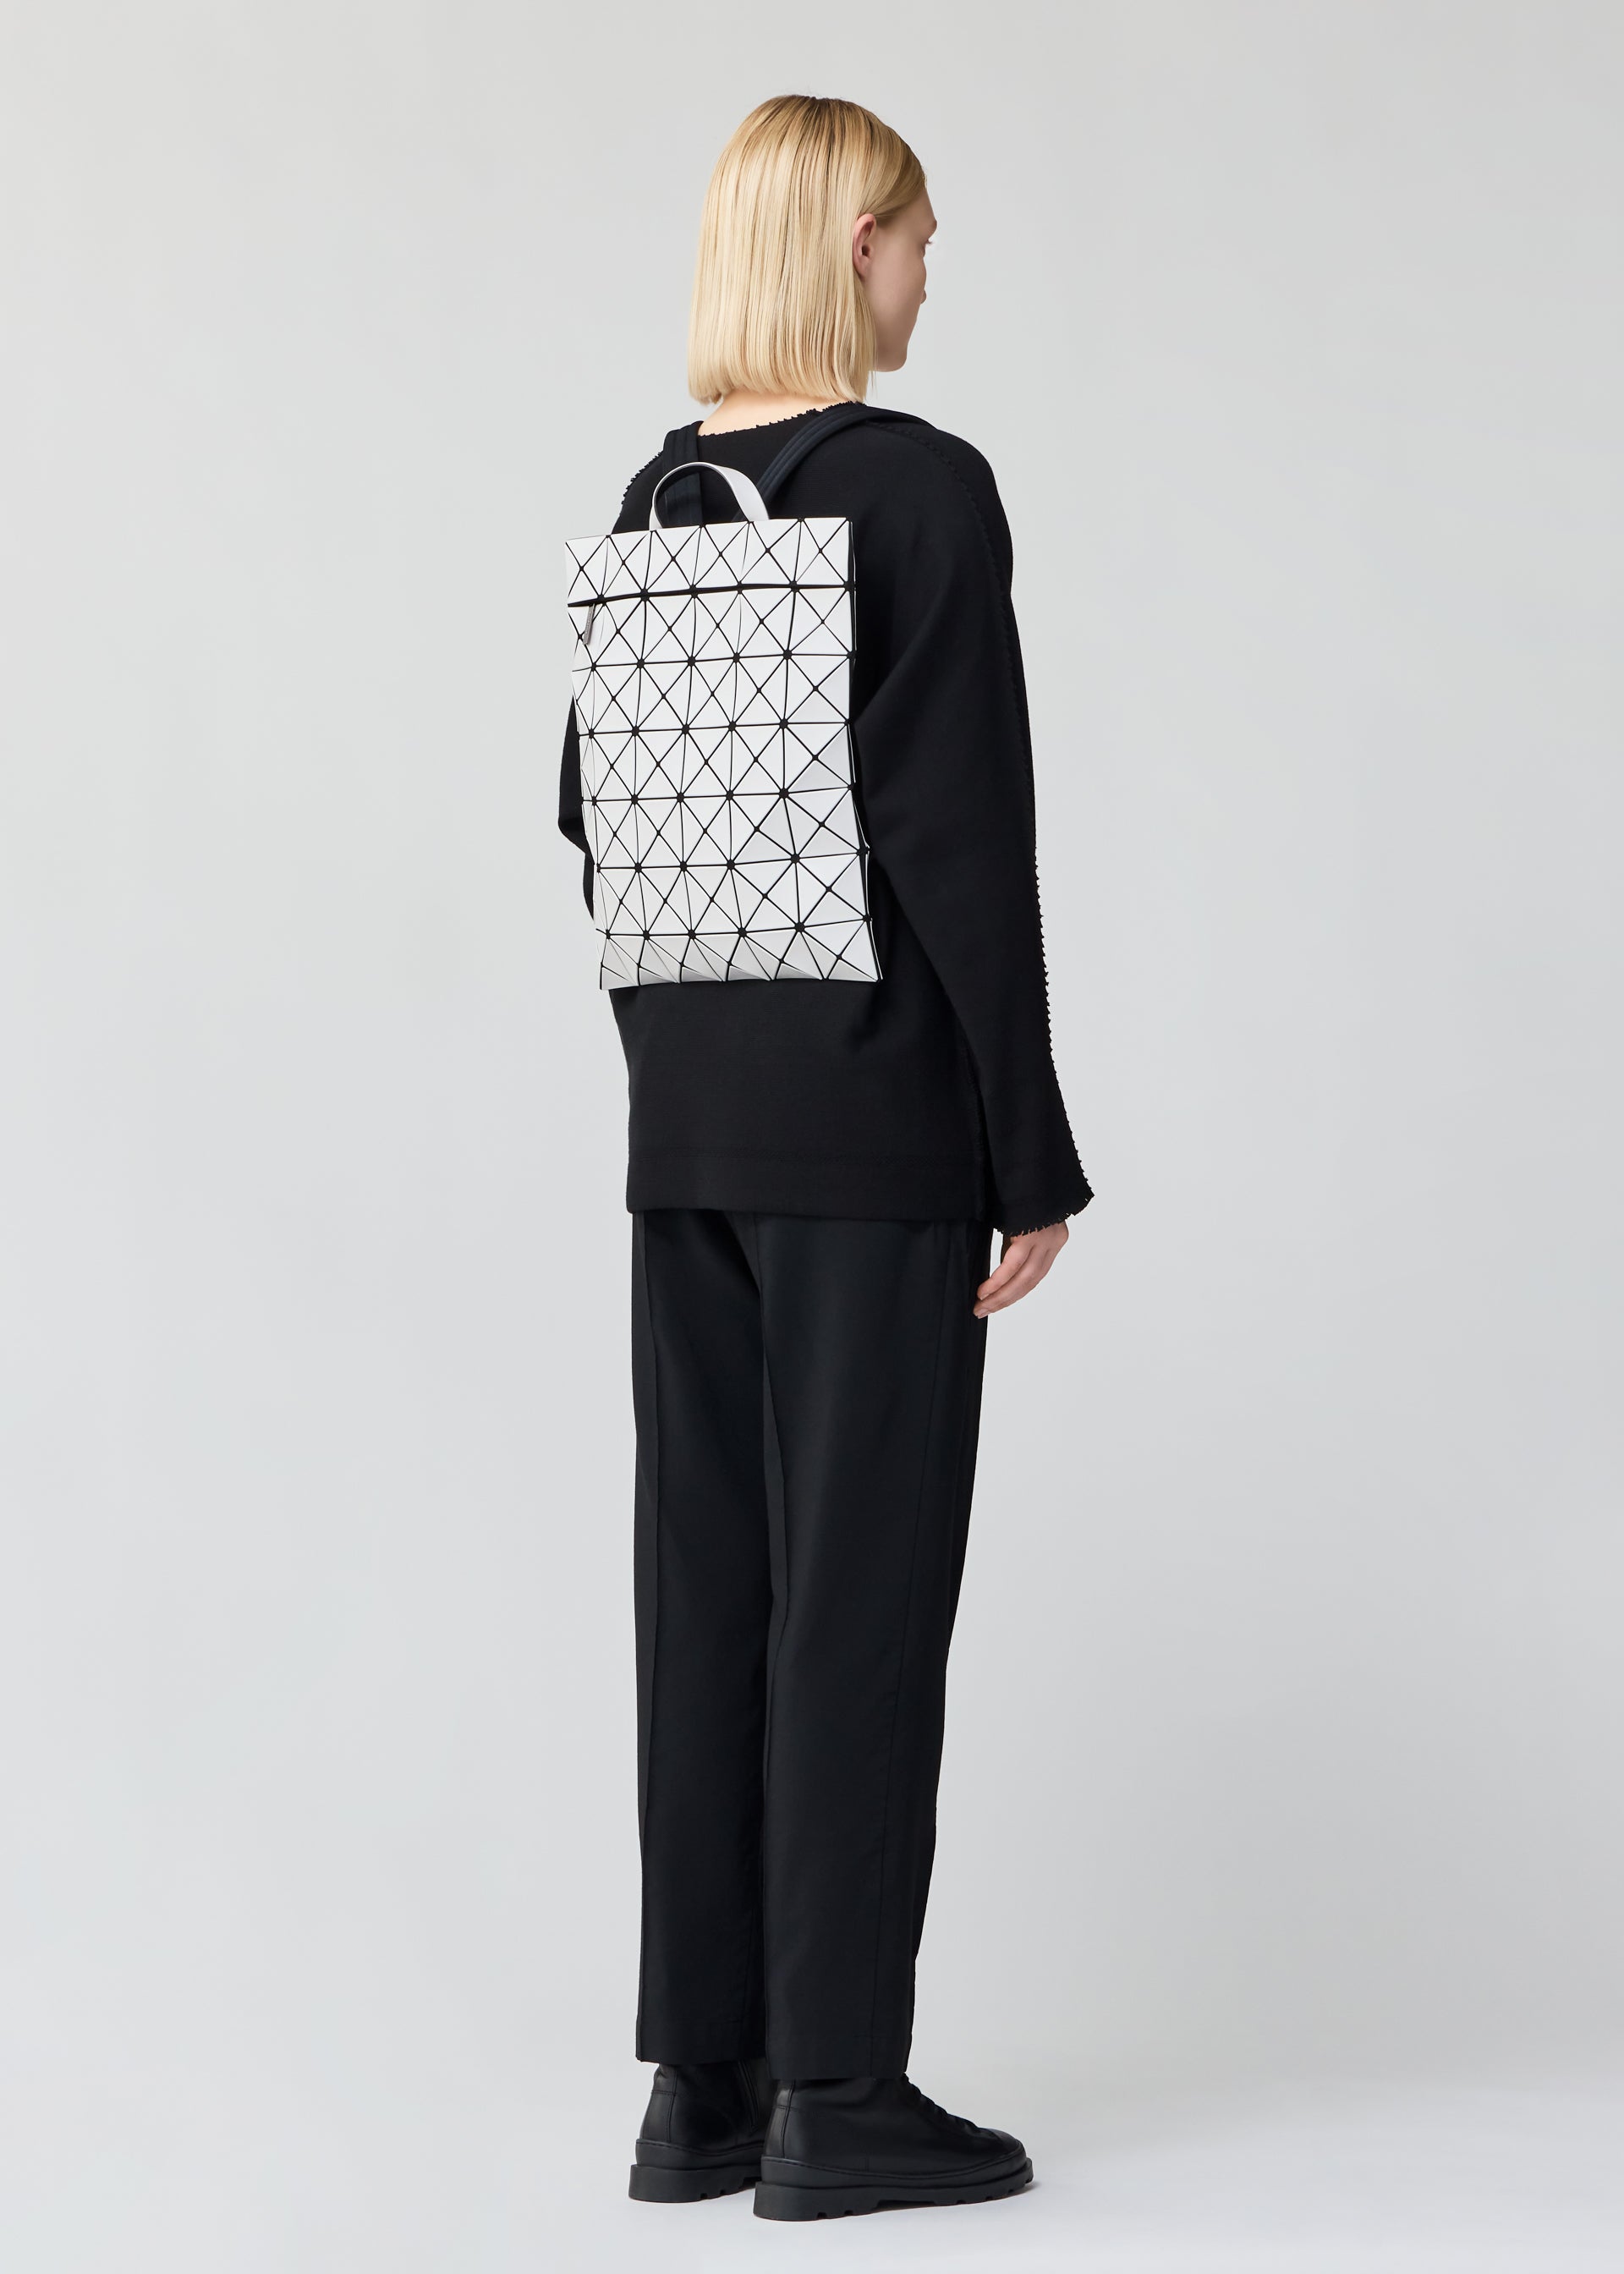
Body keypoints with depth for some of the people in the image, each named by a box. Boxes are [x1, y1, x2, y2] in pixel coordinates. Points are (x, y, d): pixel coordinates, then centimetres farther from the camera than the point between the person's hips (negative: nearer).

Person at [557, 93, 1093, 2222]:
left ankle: (701, 2078, 13)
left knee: (711, 1580, 9)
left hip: (690, 1123, 7)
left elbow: (594, 814, 14)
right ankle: (837, 2091, 4)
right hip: (876, 1125, -7)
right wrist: (1037, 1154, -11)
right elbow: (957, 838, -17)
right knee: (863, 1582, -1)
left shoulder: (654, 503, 9)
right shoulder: (925, 489, -12)